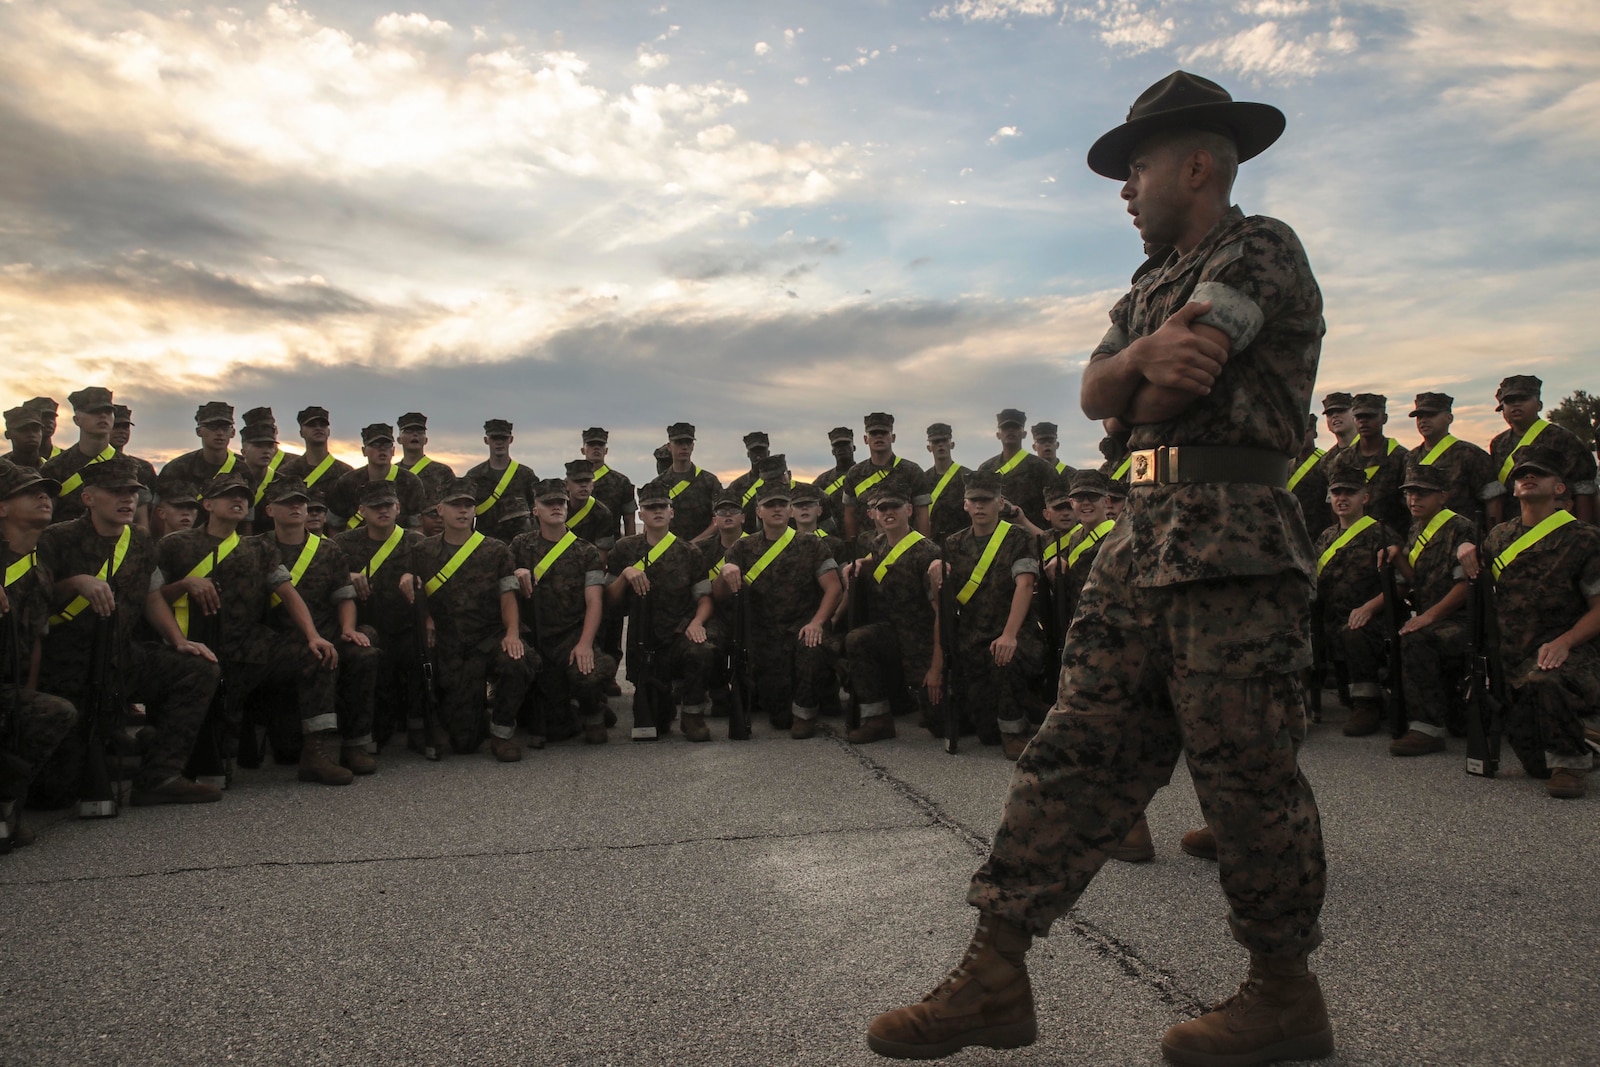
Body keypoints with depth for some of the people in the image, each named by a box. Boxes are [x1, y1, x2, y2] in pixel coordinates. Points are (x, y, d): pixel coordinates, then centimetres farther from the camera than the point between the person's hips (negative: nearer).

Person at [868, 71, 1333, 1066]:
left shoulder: (1260, 247, -1)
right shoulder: (1158, 287, 26)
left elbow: (1162, 399, -14)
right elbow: (1097, 394, 9)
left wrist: (1147, 391, 7)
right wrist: (1145, 356, -11)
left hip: (1234, 544, -8)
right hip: (1142, 542, 8)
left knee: (1246, 770, -1)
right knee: (1076, 754, 3)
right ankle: (996, 973, 6)